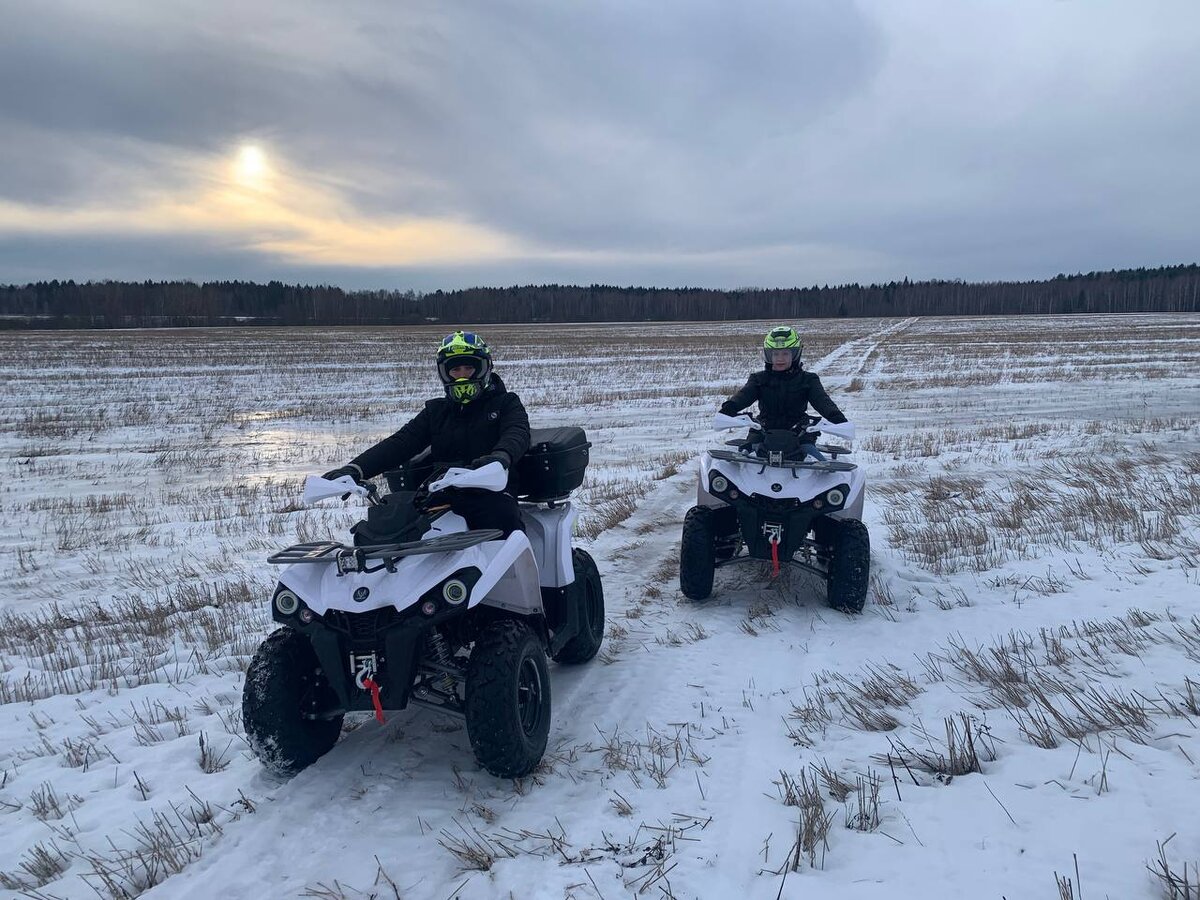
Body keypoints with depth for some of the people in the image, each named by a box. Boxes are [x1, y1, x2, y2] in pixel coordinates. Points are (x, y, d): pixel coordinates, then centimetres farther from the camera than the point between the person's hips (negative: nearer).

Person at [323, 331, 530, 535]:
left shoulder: (505, 403, 12)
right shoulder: (435, 411, 21)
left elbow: (517, 434, -9)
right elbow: (400, 443, 9)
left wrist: (500, 457, -36)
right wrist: (355, 469, -9)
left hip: (491, 494, -3)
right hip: (441, 495, 4)